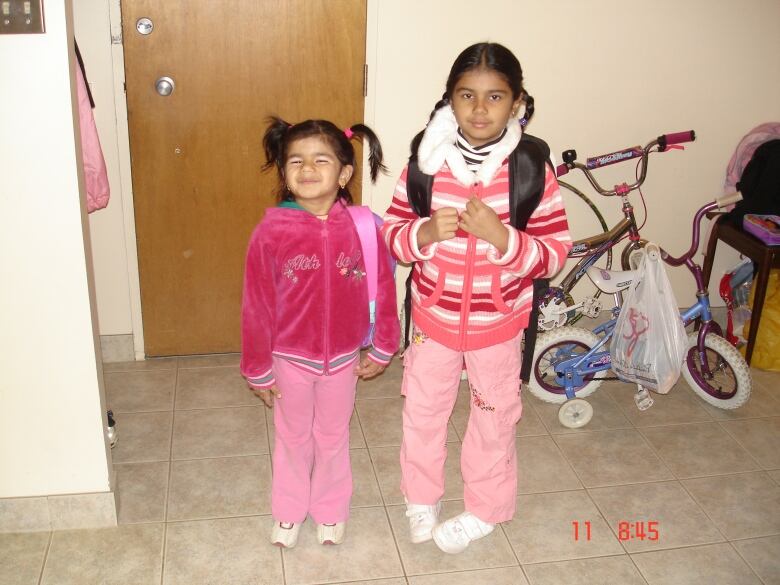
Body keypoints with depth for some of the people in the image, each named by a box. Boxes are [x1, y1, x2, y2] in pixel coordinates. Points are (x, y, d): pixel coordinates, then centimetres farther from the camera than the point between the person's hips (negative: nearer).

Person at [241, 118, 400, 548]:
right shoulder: (271, 233, -19)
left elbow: (383, 290, -4)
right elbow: (256, 306, -11)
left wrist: (382, 349, 4)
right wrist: (257, 369, -5)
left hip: (343, 359, 1)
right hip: (290, 359, -1)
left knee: (333, 437, 21)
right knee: (293, 438, 20)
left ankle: (331, 510, 44)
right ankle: (288, 511, 44)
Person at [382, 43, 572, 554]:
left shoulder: (533, 170, -16)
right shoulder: (426, 161, -11)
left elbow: (555, 254, -13)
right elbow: (392, 232, -4)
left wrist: (501, 237, -30)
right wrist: (425, 233, -26)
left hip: (498, 323, -1)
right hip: (433, 317, 2)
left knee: (493, 418, 17)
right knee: (422, 411, 19)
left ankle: (485, 510, 42)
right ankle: (421, 497, 46)